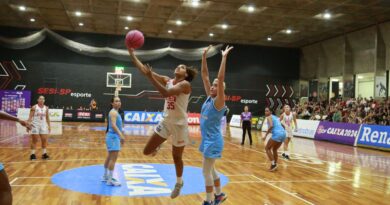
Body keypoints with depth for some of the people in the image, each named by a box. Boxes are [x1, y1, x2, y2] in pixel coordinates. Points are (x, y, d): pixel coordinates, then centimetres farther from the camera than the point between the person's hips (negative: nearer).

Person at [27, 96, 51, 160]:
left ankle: (44, 154, 12)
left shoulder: (46, 108, 7)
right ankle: (32, 154, 7)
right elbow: (30, 117, -6)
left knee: (44, 140, 3)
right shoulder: (34, 107, -5)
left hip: (43, 126, 4)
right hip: (35, 125, -4)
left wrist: (49, 126, 9)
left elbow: (47, 118, 13)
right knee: (34, 140, 0)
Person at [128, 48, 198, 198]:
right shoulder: (167, 80, 2)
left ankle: (179, 182, 36)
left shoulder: (185, 84, -16)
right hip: (166, 122, 5)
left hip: (179, 124, -5)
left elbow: (165, 93, -32)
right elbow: (144, 70, -3)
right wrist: (132, 54, -10)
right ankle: (158, 146, 37)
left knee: (176, 156, 11)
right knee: (147, 151, 1)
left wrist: (150, 76, -35)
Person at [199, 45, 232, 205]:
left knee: (207, 172, -2)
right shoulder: (209, 98, 6)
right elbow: (204, 76, 6)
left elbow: (221, 79, -25)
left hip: (213, 140, -8)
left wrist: (224, 58, -26)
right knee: (210, 170, 18)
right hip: (207, 139, 8)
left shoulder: (219, 102, -14)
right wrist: (204, 56, 2)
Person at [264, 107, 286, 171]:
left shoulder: (269, 117, 2)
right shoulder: (275, 117, 27)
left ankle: (273, 164, -2)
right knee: (274, 149, 25)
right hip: (283, 133, 8)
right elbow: (282, 126, 32)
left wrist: (266, 135, -13)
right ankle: (275, 164, 25)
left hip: (277, 134, -8)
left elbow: (271, 125, -16)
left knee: (267, 148, 7)